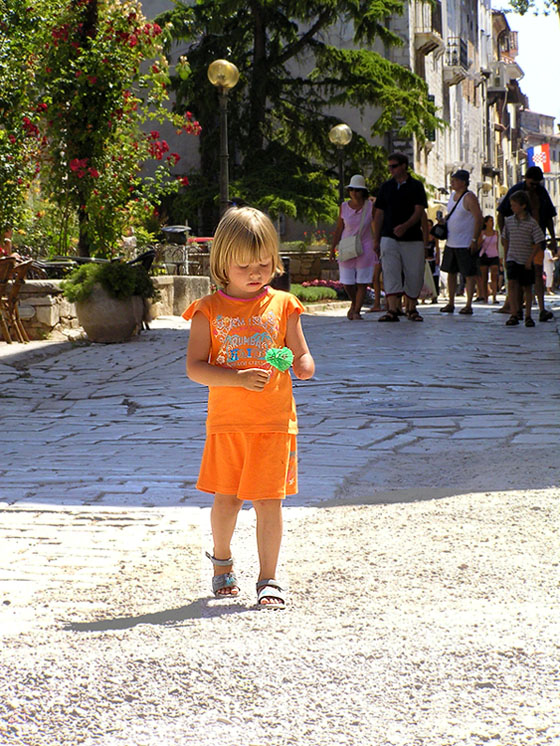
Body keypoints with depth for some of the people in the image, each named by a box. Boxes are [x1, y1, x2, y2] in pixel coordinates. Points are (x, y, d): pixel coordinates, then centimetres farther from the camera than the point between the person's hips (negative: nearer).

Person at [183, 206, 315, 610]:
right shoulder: (209, 310, -2)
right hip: (227, 421, 0)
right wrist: (237, 378, -21)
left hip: (274, 421, 0)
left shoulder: (282, 305, 2)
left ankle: (268, 579, 7)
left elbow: (303, 356, 5)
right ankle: (222, 562, 37)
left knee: (269, 501, -3)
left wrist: (304, 365, -19)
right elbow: (194, 367, -7)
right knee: (227, 499, 10)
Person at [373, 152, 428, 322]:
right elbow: (379, 214, 13)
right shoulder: (386, 187, 10)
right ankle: (392, 310, -18)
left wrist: (405, 226, -24)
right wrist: (376, 239, 8)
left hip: (412, 238, -1)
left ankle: (412, 309, 18)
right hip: (389, 238, 1)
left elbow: (419, 212, -7)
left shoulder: (416, 186, 2)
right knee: (390, 273, -12)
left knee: (414, 275, 3)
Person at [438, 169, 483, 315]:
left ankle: (468, 305, 0)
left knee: (469, 274, -3)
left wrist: (475, 240, -20)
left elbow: (479, 218, -17)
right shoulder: (453, 195, 13)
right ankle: (450, 303, 18)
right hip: (451, 243, 8)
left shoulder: (469, 198, -12)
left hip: (466, 244, -8)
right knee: (450, 272, 11)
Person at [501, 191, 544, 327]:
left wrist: (530, 260, -10)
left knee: (527, 288, 5)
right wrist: (506, 258, 13)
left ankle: (528, 316, 17)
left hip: (526, 261, -2)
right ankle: (514, 315, -17)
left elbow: (537, 244, -5)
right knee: (512, 283, -16)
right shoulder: (508, 221, 5)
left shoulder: (532, 223, -6)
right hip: (512, 258, 2)